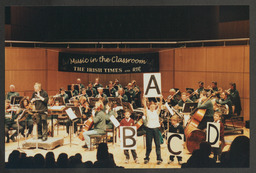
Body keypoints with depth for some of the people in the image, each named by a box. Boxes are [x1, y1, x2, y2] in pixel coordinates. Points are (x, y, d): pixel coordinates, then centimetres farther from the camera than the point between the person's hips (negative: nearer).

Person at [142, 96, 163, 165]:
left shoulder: (157, 112, 7)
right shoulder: (147, 112, 4)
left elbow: (160, 106, -8)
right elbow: (145, 106, -11)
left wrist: (161, 100, -24)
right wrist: (144, 100, -26)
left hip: (156, 129, 0)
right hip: (149, 129, 0)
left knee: (157, 144, -2)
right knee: (148, 144, 6)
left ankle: (159, 159, 2)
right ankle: (146, 158, 17)